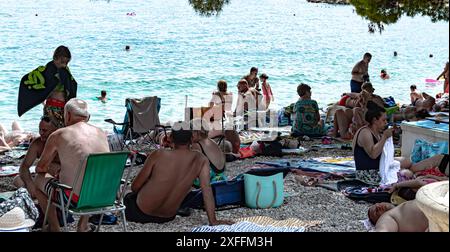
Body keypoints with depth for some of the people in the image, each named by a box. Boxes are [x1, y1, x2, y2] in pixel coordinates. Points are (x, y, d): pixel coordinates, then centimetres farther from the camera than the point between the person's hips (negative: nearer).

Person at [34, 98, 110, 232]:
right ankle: (83, 226, 37)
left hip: (74, 198, -4)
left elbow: (41, 168, 9)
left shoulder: (58, 135, -3)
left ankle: (54, 227, 29)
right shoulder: (102, 133, 9)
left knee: (39, 179, 23)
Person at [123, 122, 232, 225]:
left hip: (142, 212, -2)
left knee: (128, 197, 32)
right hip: (168, 217, 2)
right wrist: (213, 221, -10)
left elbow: (135, 186, -10)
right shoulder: (201, 160, -13)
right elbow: (207, 189, -16)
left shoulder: (158, 155, -17)